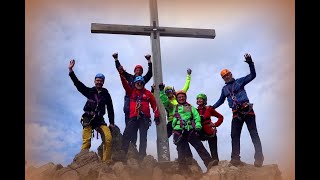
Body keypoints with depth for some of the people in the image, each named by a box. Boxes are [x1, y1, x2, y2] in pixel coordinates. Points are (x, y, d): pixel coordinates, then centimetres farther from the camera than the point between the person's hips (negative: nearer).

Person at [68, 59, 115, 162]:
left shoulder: (106, 94, 13)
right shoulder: (89, 91, 9)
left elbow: (110, 109, 13)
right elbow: (77, 83, -1)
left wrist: (111, 123, 5)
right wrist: (71, 70, -11)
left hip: (99, 119, 1)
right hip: (88, 119, -1)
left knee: (108, 138, -18)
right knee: (86, 140, -15)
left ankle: (106, 161, -14)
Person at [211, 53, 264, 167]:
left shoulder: (239, 81, 11)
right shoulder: (224, 89, 23)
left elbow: (252, 75, 2)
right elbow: (221, 101, 34)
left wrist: (250, 63, -11)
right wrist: (212, 107, 24)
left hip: (247, 109, -4)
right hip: (236, 113, 4)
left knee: (253, 133, -8)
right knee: (234, 135, -6)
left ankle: (259, 157, -12)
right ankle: (235, 158, -10)